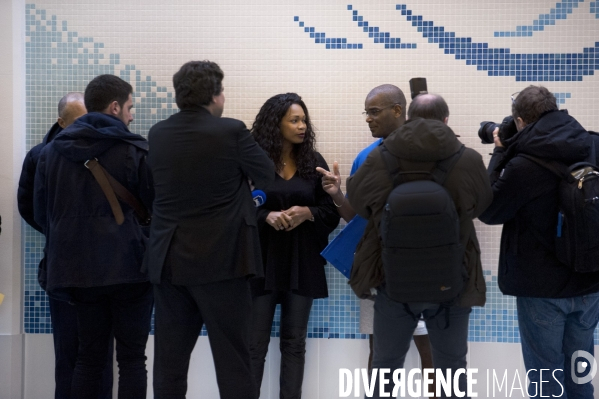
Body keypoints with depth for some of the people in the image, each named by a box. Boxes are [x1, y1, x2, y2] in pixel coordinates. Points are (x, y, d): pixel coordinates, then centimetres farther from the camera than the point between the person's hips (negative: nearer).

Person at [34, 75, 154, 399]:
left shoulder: (52, 151, 7)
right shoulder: (134, 150, -8)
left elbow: (40, 212, 12)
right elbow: (158, 205, -7)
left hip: (78, 268, 5)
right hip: (127, 266, -4)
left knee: (89, 355, 13)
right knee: (131, 358, 3)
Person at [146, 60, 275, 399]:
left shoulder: (158, 134, 5)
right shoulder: (231, 131, -10)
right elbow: (267, 178, 0)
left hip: (168, 258, 5)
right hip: (220, 258, -5)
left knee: (169, 359, 10)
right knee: (232, 359, 1)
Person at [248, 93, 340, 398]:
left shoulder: (314, 162, 6)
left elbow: (332, 212, 5)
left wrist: (307, 212, -14)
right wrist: (267, 216, -21)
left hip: (302, 260, 3)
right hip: (262, 258, -3)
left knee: (294, 341, 8)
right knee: (255, 342, -1)